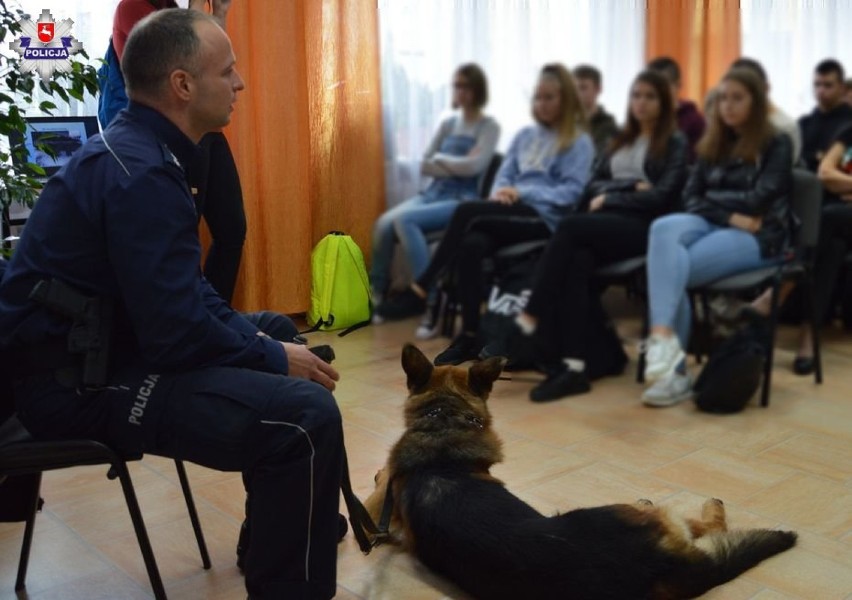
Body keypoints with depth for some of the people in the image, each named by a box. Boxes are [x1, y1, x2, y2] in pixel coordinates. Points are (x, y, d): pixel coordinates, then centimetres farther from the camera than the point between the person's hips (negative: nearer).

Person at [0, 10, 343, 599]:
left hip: (96, 345, 11)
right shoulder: (142, 174, -22)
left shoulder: (138, 149, 10)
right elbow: (177, 333, -25)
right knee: (305, 414, -25)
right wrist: (274, 359, -11)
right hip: (75, 381, -11)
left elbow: (185, 289, 16)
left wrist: (259, 339, 4)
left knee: (277, 333, 23)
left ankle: (277, 528, 35)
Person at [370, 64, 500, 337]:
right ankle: (376, 294, -9)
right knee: (384, 223, -23)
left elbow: (475, 165, -14)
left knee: (404, 220, -31)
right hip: (433, 193, 5)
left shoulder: (489, 127, 2)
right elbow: (425, 166, 12)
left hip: (462, 200, -5)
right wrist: (457, 166, -4)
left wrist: (440, 158, -1)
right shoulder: (448, 123, 18)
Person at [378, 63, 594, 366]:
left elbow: (572, 192, -6)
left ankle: (419, 291, -23)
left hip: (546, 217, -5)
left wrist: (522, 193, -15)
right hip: (513, 215, 5)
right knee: (471, 244, -30)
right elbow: (504, 176, 17)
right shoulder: (524, 136, 25)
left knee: (467, 211, -29)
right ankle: (470, 335, -28)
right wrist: (499, 193, -8)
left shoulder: (579, 141, 5)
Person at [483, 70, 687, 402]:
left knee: (571, 226, -33)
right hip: (606, 223, 5)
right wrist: (630, 187, -2)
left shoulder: (676, 143, 9)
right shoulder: (621, 139, 28)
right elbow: (594, 184, 16)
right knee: (576, 260, -31)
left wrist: (611, 198, -5)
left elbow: (662, 197, -5)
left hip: (644, 227, -5)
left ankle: (527, 323, -33)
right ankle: (577, 362, -33)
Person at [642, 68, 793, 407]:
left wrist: (714, 200, 1)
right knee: (664, 228, -33)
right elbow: (691, 196, 7)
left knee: (670, 268, -31)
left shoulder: (777, 144, 5)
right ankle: (664, 336, -44)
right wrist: (729, 215, -10)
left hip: (758, 236, -4)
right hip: (712, 226, 4)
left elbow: (760, 200, -8)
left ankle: (672, 360, -31)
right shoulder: (712, 144, 20)